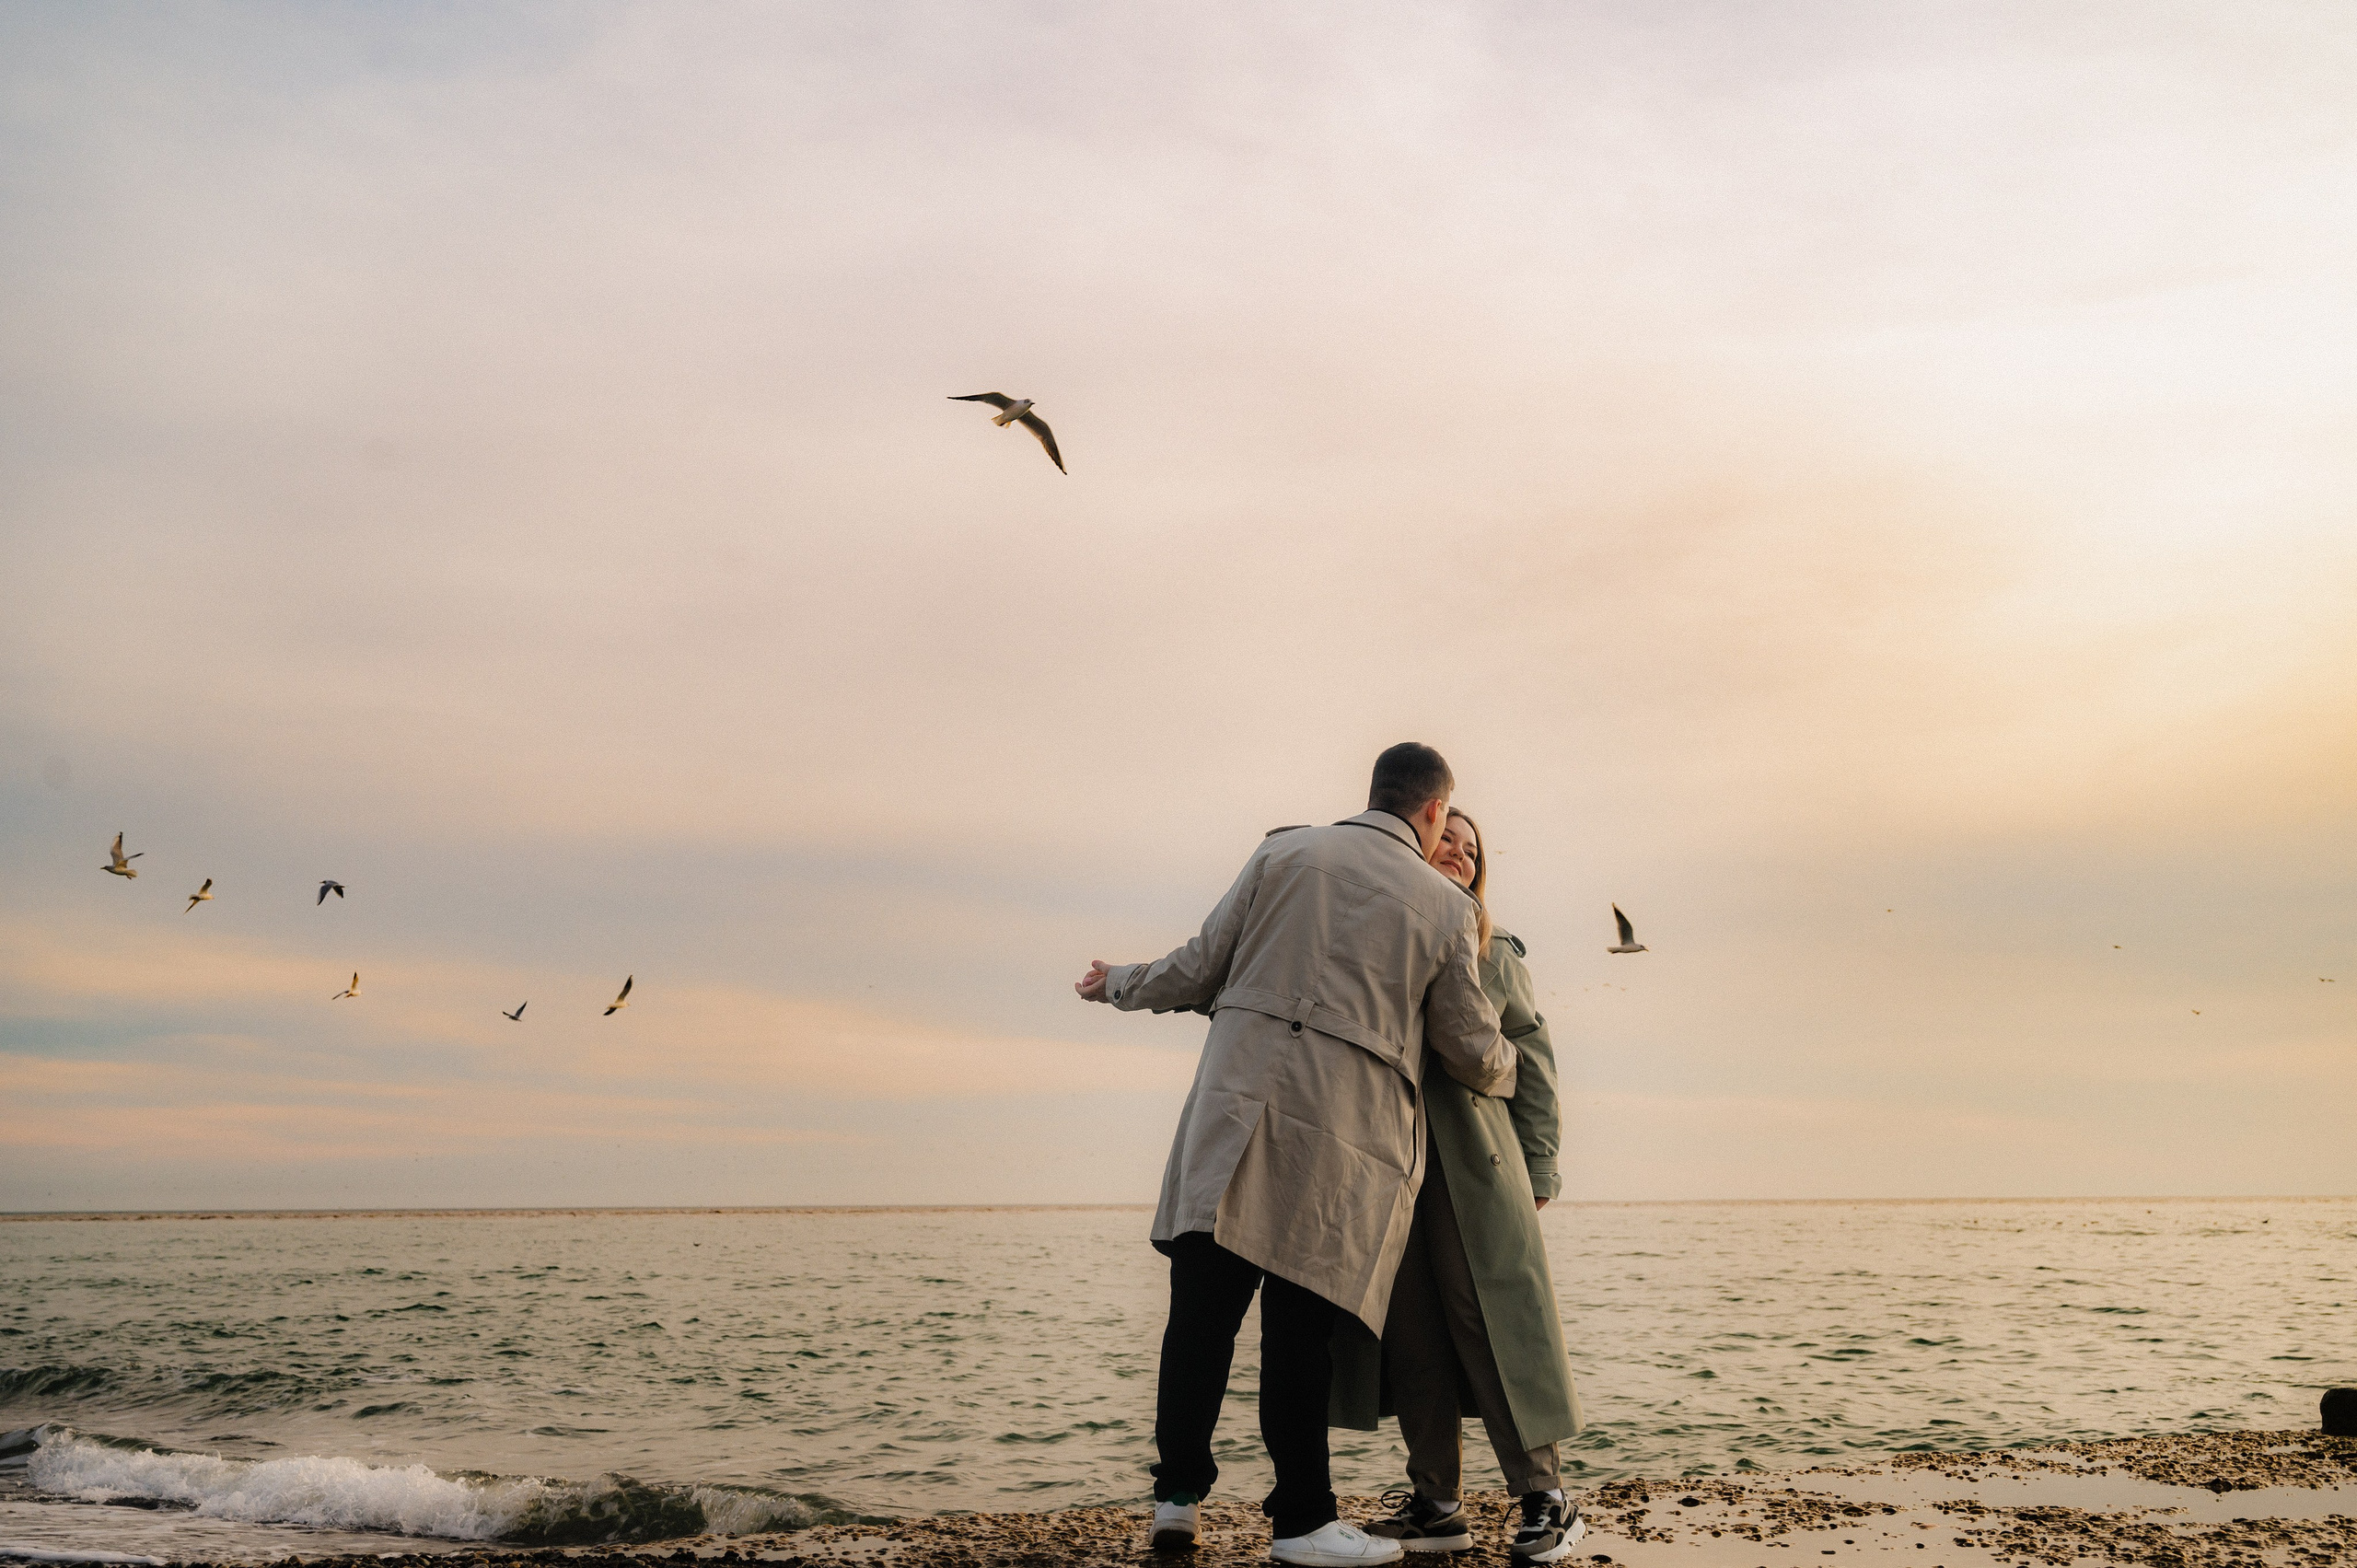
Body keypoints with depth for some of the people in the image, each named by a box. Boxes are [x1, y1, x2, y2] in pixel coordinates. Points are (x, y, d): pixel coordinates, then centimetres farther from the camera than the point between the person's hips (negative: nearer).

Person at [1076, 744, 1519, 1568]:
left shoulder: (1284, 852, 9)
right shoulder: (1447, 907, 8)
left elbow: (1203, 967, 10)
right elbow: (1473, 1052, 13)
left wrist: (1121, 983, 28)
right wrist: (1510, 1070, 37)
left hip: (1238, 1104, 2)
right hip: (1346, 1134, -1)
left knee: (1203, 1304, 6)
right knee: (1301, 1321, 3)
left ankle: (1178, 1492, 10)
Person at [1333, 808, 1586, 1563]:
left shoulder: (1493, 949, 15)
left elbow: (1533, 1057, 13)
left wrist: (1537, 1171, 6)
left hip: (1473, 1157, -1)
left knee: (1490, 1319, -5)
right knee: (1410, 1329, 2)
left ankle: (1544, 1499, 2)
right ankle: (1436, 1505, 9)